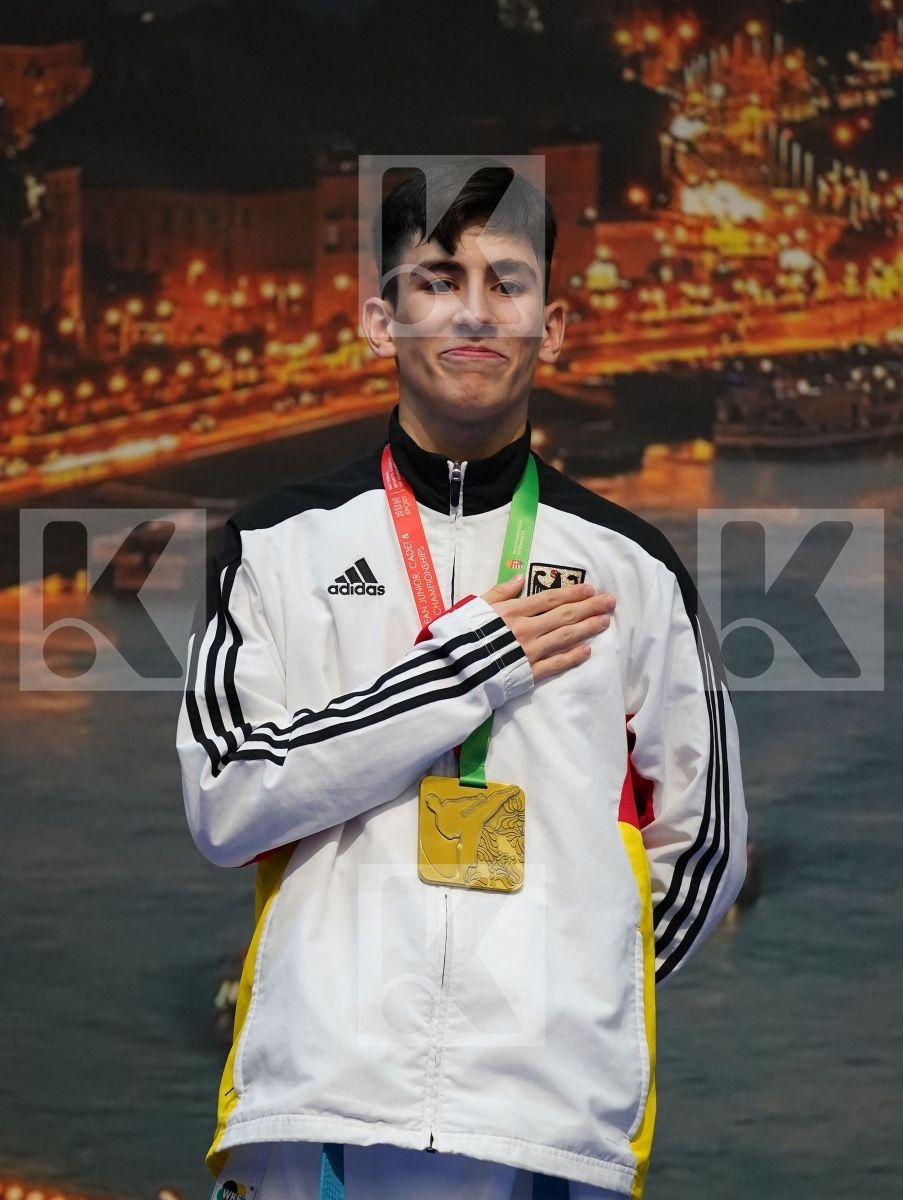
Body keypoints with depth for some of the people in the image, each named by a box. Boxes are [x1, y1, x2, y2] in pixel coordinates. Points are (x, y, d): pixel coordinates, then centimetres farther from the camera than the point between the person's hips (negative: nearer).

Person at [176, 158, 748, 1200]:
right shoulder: (278, 543, 8)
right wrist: (466, 666, -7)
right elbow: (223, 804, -4)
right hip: (320, 1105, 0)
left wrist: (576, 1012, 11)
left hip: (555, 1116, 1)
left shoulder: (632, 566, 10)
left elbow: (703, 847, 16)